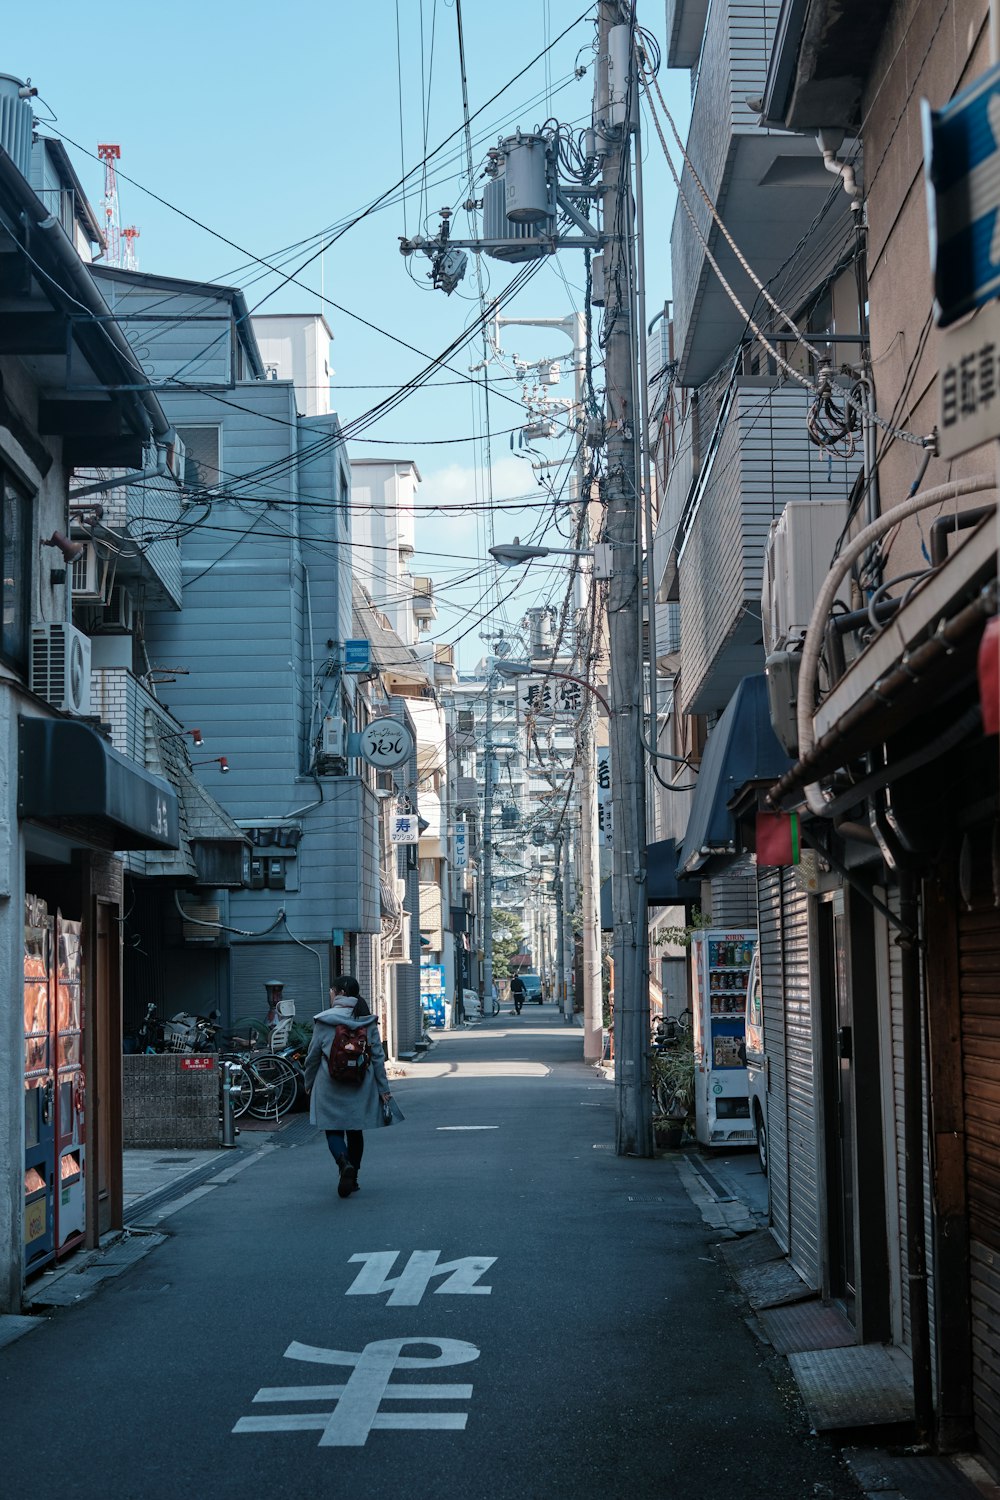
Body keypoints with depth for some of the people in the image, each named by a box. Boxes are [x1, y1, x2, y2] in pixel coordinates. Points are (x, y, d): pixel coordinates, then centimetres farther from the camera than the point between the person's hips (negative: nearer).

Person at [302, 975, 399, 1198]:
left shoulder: (323, 1022, -8)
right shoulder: (368, 1022, 0)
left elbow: (312, 1057, -1)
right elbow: (378, 1057, 1)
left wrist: (309, 1084, 13)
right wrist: (383, 1088, 7)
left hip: (330, 1087, -3)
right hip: (361, 1087, 3)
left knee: (333, 1130, 4)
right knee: (355, 1130, 16)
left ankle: (344, 1163, -23)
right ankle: (352, 1178, 20)